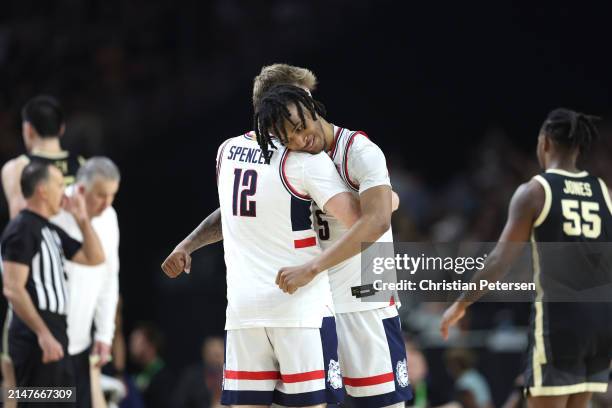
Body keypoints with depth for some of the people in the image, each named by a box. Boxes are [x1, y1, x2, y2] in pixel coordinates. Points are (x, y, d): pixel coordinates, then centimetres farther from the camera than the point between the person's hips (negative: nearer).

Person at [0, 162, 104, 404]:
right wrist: (43, 334, -24)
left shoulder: (50, 230, 17)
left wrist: (82, 220, 9)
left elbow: (95, 258, 20)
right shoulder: (22, 230, -12)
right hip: (35, 339, -10)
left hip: (54, 333, 10)